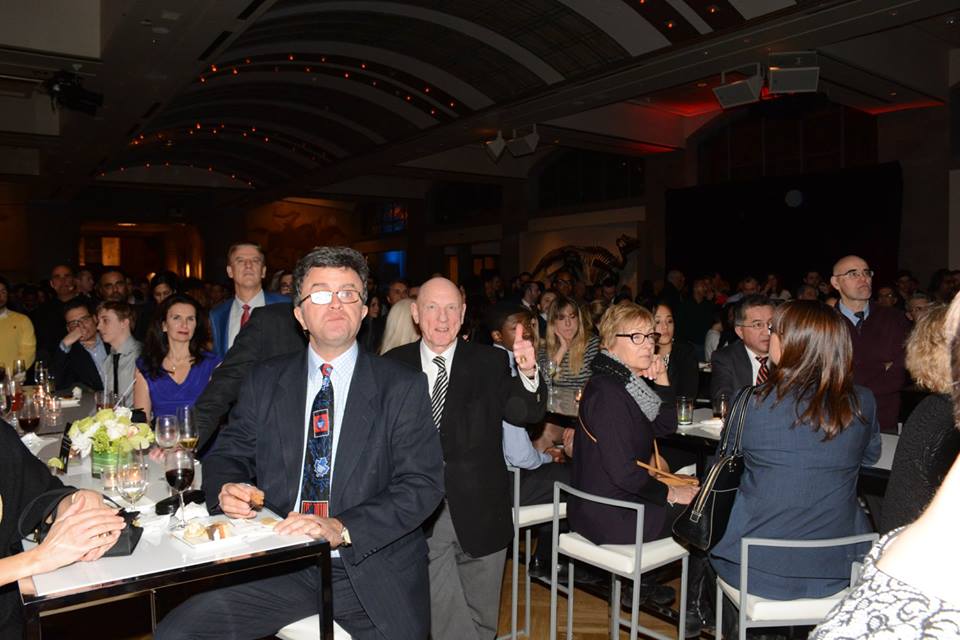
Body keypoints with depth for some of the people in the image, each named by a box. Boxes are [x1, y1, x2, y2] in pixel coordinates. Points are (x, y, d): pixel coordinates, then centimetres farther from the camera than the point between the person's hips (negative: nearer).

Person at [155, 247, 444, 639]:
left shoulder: (403, 388, -2)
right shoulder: (265, 382, 8)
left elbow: (424, 483, -9)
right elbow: (228, 454, 13)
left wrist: (342, 529, -21)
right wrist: (226, 489, -11)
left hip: (372, 573, 0)